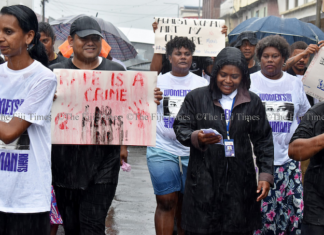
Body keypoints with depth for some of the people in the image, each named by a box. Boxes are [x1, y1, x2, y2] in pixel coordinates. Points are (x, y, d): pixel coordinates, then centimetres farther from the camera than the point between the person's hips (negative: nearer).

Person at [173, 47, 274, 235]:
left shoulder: (253, 102, 8)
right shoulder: (196, 97, 3)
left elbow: (263, 141, 10)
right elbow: (180, 127, 4)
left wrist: (266, 175, 2)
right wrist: (196, 138, -18)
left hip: (240, 180, 1)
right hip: (204, 179, -1)